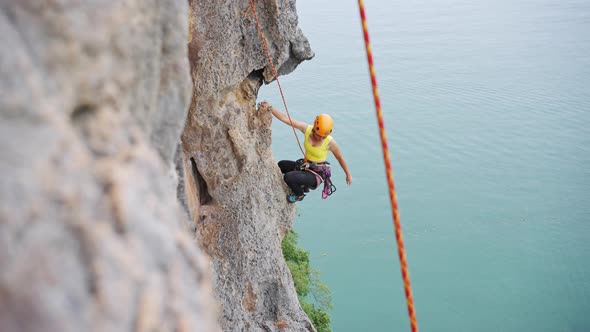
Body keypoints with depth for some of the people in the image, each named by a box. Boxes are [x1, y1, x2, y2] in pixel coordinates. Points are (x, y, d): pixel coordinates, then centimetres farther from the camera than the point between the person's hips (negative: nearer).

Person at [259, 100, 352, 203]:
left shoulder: (330, 142, -23)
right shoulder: (307, 129, -14)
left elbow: (340, 158, -5)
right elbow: (285, 118, -20)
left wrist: (348, 174, 7)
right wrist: (270, 108, -34)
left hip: (317, 174, -6)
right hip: (304, 166, 7)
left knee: (288, 177, -28)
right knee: (281, 165, 25)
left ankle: (299, 194, 4)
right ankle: (303, 185, 31)